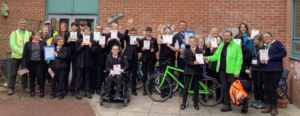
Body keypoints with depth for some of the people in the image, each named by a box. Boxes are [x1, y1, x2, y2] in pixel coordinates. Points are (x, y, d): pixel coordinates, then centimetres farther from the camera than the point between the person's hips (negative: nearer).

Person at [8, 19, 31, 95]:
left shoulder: (29, 34, 6)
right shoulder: (14, 33, 2)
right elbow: (12, 45, -9)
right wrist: (21, 52, -19)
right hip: (16, 56, -1)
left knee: (25, 72, 9)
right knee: (13, 73, 2)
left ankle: (25, 87, 19)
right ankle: (11, 88, 10)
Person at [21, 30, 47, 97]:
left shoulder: (43, 43, 2)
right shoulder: (27, 44, 2)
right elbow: (24, 55, 2)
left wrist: (44, 63, -13)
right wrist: (24, 65, -3)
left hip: (39, 63, -1)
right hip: (31, 63, 1)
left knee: (40, 77, -6)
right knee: (32, 77, 10)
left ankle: (42, 91, 8)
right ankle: (32, 92, 23)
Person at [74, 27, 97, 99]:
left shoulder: (93, 42, 3)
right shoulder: (79, 41, 3)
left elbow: (94, 51, -1)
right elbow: (77, 51, 0)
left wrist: (90, 46, -17)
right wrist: (81, 46, -14)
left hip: (89, 62, 1)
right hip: (80, 62, -1)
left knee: (87, 77, 8)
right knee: (78, 77, 1)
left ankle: (87, 92, 16)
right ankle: (76, 92, 8)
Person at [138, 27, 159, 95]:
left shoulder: (154, 40, 4)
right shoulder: (142, 40, 6)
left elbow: (157, 48, 3)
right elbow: (140, 49, 4)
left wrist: (154, 50, -17)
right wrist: (142, 49, -18)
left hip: (152, 59, -1)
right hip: (144, 59, 1)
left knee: (151, 74, 3)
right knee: (144, 74, 4)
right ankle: (145, 89, 11)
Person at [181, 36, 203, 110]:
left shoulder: (200, 51, 6)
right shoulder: (187, 51, 5)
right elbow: (186, 61, -6)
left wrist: (195, 53, -13)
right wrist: (193, 63, -20)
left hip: (197, 71, 0)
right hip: (188, 71, 0)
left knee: (196, 88, 6)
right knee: (186, 87, 1)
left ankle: (195, 104, 16)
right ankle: (183, 103, 7)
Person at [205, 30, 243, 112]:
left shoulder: (236, 46, -6)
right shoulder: (221, 45, 12)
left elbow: (239, 59, -10)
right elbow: (216, 56, 10)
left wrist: (237, 71, -15)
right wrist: (208, 58, -7)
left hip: (231, 71, -6)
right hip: (222, 70, 6)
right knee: (224, 88, 10)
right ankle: (227, 105, 20)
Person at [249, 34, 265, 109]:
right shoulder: (253, 47, 7)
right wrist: (250, 65, 13)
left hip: (260, 69, -6)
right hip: (253, 69, 6)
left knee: (259, 86, -1)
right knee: (255, 85, 12)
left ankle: (262, 102, 11)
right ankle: (256, 100, 22)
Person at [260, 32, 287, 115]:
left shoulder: (277, 43, -4)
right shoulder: (263, 46, 15)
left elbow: (283, 53, -14)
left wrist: (271, 57, -16)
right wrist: (261, 60, -5)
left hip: (276, 70, -6)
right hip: (265, 70, 6)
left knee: (273, 89, -5)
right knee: (267, 89, 8)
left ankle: (274, 108, 8)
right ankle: (269, 107, 19)